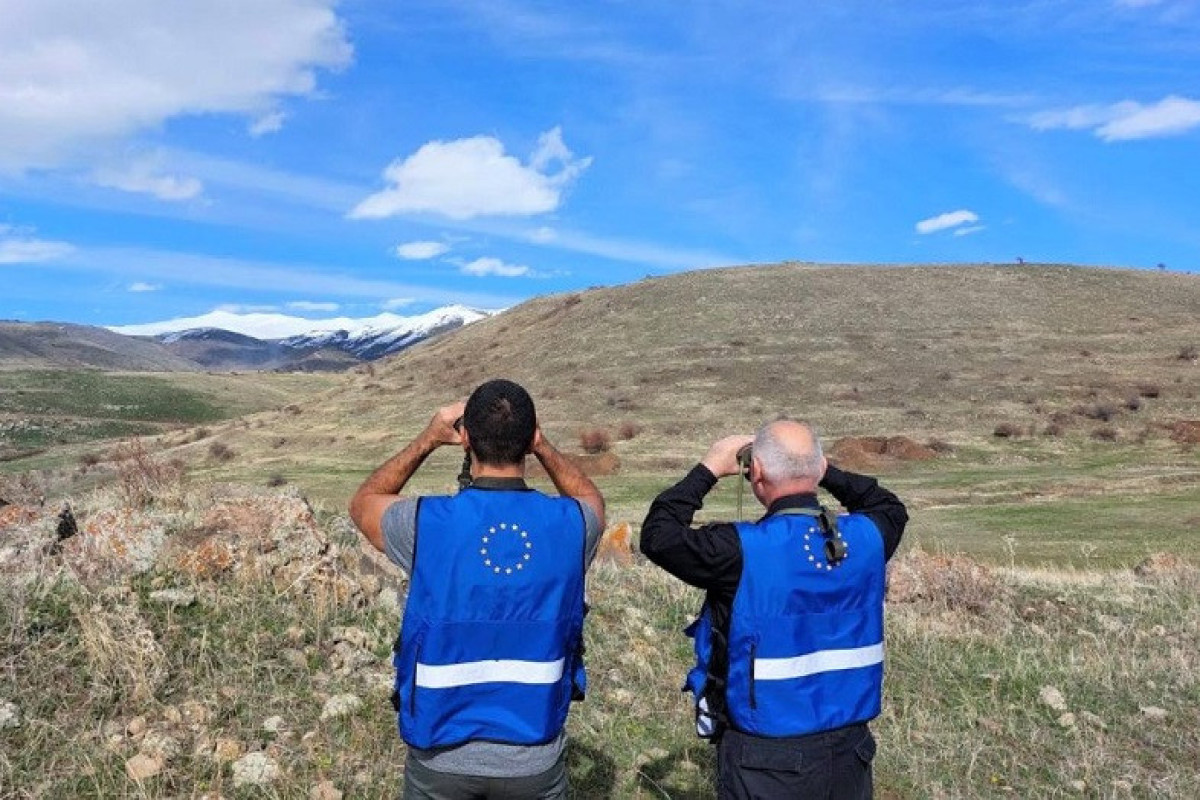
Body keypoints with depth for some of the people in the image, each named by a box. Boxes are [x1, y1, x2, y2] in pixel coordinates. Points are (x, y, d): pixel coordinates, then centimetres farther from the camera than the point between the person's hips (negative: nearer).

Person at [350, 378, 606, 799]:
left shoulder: (427, 523, -17)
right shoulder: (569, 524, -13)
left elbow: (363, 503, 7)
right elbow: (591, 498, 15)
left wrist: (428, 439, 6)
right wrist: (541, 444, 6)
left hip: (443, 755, 0)